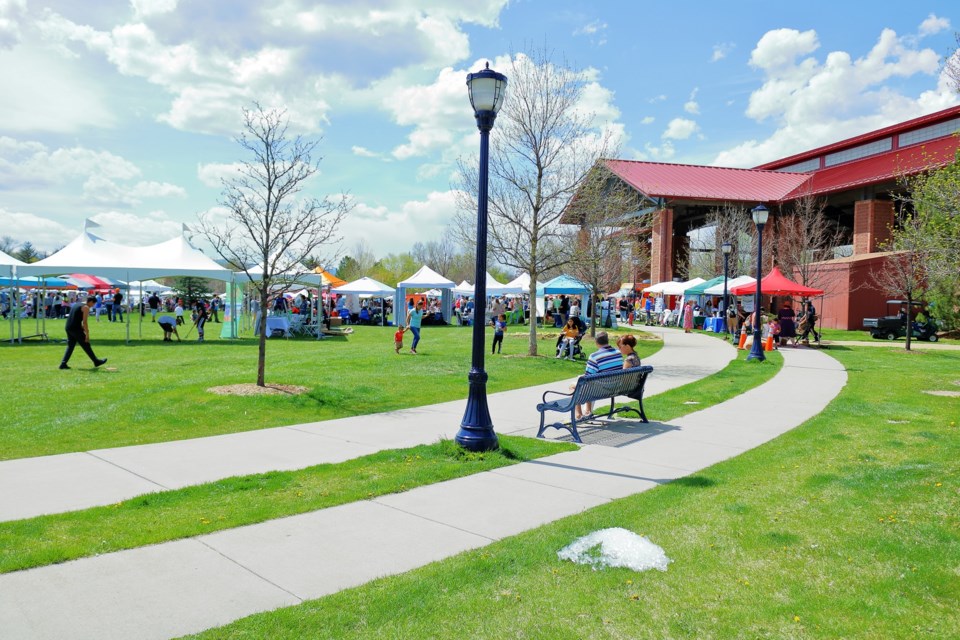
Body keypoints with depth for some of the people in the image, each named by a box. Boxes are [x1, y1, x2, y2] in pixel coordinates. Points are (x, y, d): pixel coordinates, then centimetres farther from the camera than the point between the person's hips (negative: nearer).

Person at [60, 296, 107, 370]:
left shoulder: (76, 304, 20)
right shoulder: (86, 307, -7)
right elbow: (84, 322, -14)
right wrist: (87, 334, -12)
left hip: (68, 328, 8)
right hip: (76, 328, -8)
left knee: (70, 346, 14)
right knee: (86, 346, 2)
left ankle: (63, 364, 8)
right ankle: (96, 361, 11)